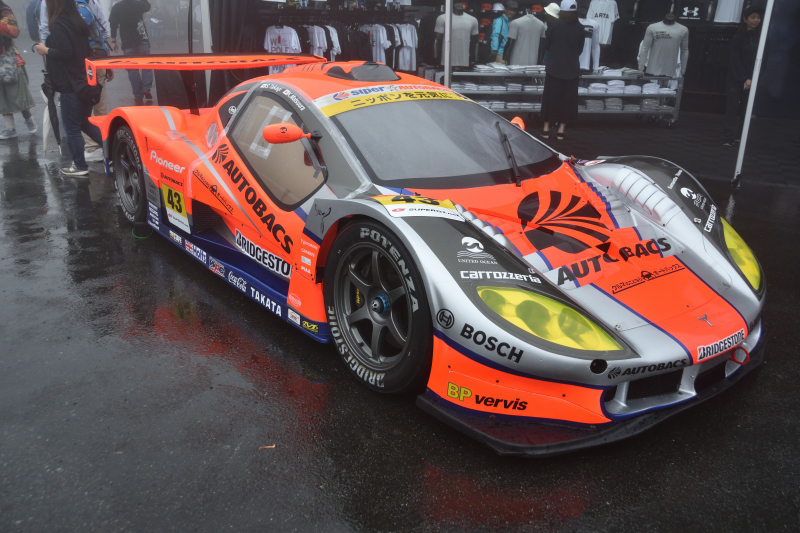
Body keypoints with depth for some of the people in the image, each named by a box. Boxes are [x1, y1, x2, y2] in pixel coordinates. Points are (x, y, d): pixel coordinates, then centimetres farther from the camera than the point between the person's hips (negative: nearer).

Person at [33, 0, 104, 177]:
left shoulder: (57, 24, -14)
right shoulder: (78, 21, 10)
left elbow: (64, 52, -23)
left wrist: (45, 50, -6)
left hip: (70, 84, -8)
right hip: (85, 81, 8)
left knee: (72, 127, 2)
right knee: (84, 122, 18)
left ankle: (80, 166, 10)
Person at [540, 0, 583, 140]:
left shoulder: (554, 26, -8)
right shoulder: (580, 28, -3)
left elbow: (547, 45, 1)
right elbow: (580, 49, 6)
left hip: (554, 67, -1)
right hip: (572, 69, 1)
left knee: (550, 97, 8)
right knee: (567, 99, 8)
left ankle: (546, 128, 11)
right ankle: (561, 130, 9)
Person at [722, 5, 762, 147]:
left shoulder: (761, 37, 5)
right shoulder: (738, 38, 0)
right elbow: (736, 61, -3)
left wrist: (750, 79, -5)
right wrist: (744, 79, -10)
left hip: (752, 80, 2)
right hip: (736, 79, -2)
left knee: (745, 109, 0)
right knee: (732, 107, -7)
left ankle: (737, 135, 4)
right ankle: (729, 137, -10)